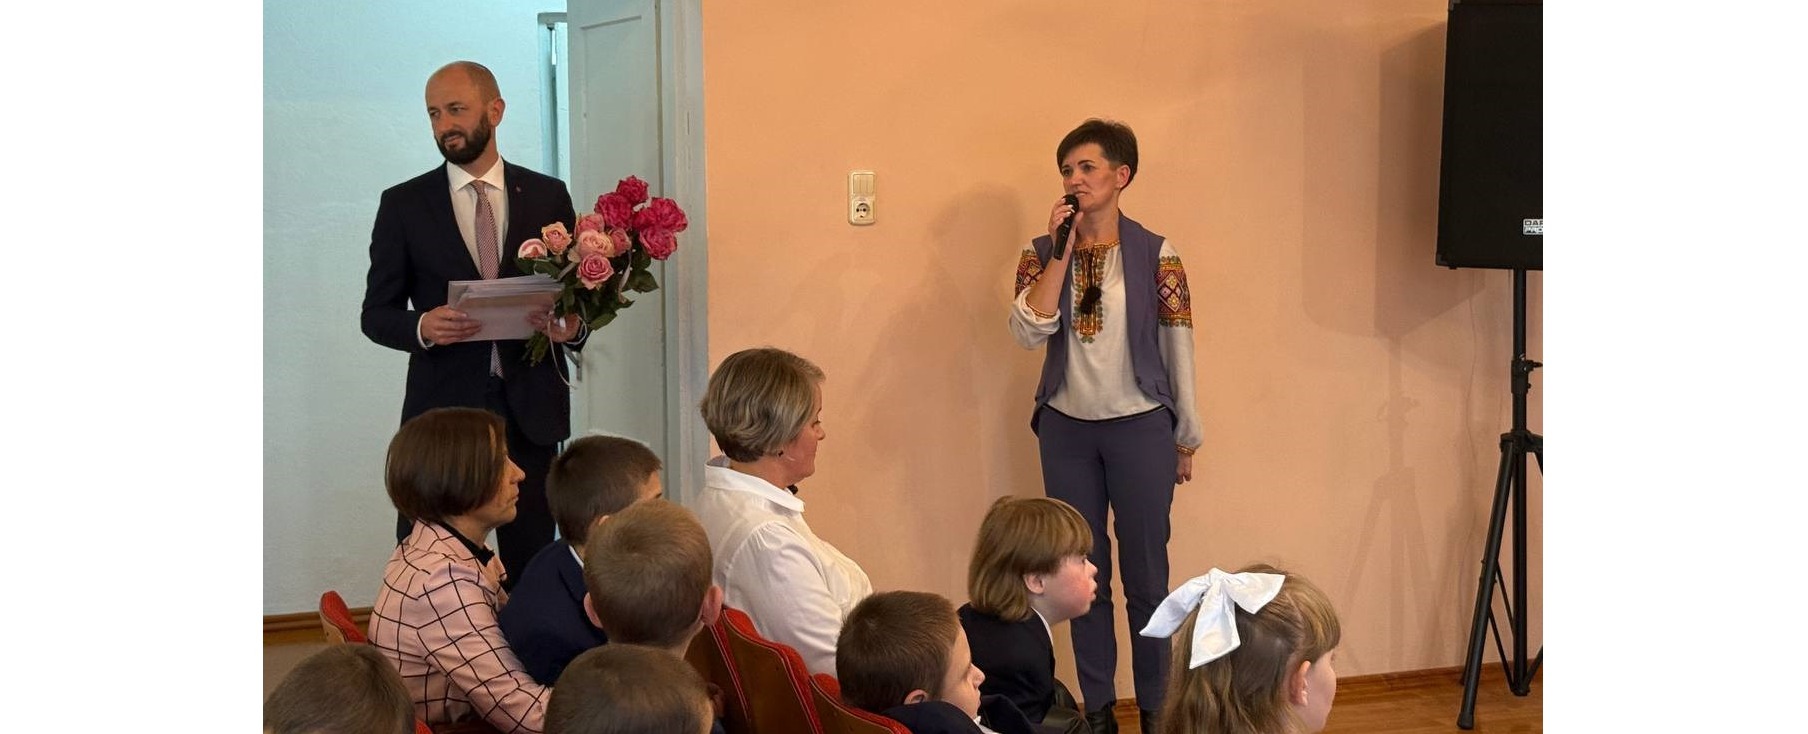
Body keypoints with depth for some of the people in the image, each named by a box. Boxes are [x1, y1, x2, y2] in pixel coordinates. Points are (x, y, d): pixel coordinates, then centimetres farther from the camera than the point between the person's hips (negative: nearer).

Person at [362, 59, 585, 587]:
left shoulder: (548, 196, 9)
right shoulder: (403, 205, 6)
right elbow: (376, 312, 6)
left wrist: (573, 326, -10)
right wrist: (422, 326, -15)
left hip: (531, 408, 1)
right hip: (442, 406, -1)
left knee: (531, 562, 2)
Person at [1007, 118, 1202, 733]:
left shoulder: (1155, 255, -4)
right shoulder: (1041, 254, 2)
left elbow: (1178, 347, 0)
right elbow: (1028, 332, -12)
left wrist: (1186, 439, 2)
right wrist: (1061, 252, -16)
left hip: (1139, 427, -2)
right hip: (1066, 429, 2)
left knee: (1146, 572, 3)